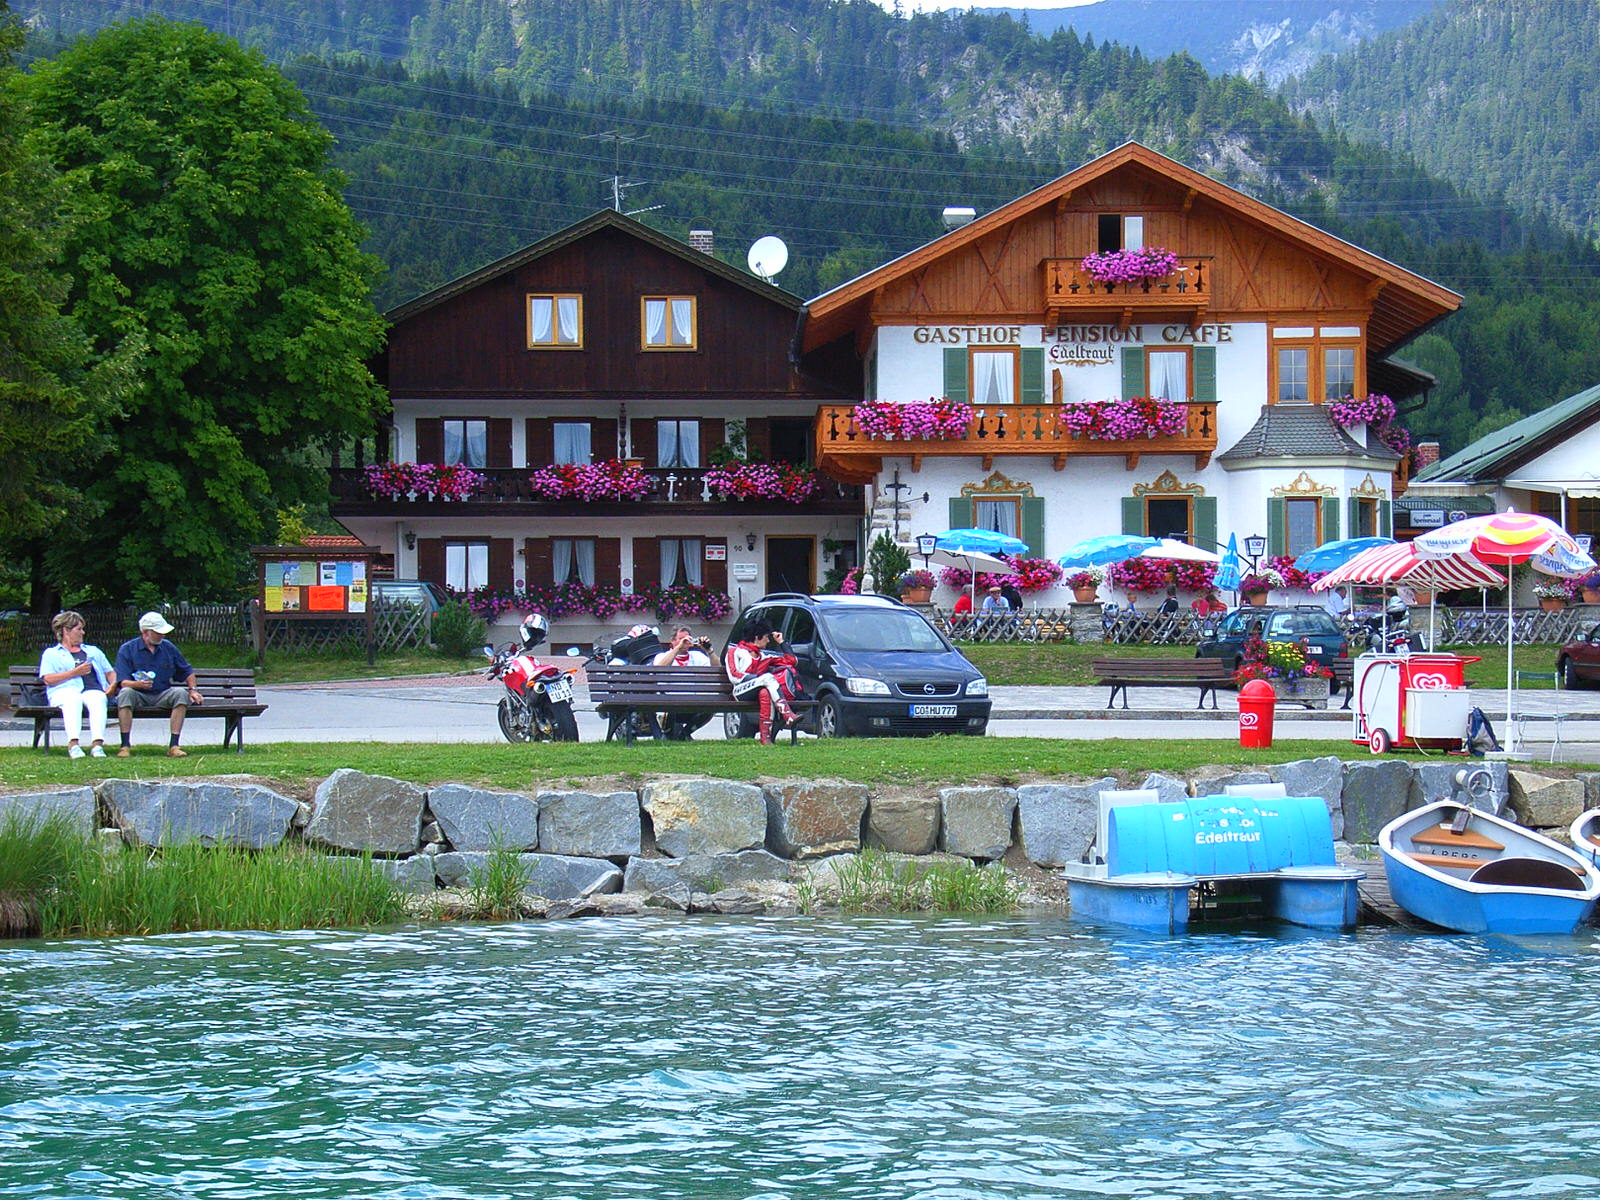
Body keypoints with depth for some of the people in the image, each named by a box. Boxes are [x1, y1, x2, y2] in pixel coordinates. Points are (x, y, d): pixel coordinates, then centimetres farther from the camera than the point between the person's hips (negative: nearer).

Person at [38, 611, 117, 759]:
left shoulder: (93, 651, 35)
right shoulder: (51, 654, 22)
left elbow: (110, 672, 31)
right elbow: (48, 679, 5)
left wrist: (113, 684, 7)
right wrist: (75, 672, -2)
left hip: (92, 690, 2)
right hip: (64, 691, -2)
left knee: (98, 700, -36)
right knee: (73, 701, -40)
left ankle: (97, 744, -53)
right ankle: (73, 744, -55)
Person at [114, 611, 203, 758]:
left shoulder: (168, 648, 10)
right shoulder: (127, 649, -3)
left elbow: (187, 672, 22)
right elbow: (124, 682, -13)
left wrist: (193, 690, 6)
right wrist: (138, 684, -34)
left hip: (162, 696, 3)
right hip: (138, 696, -3)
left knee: (181, 693, -26)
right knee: (126, 693, -35)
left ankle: (174, 746, -30)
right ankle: (125, 745, -34)